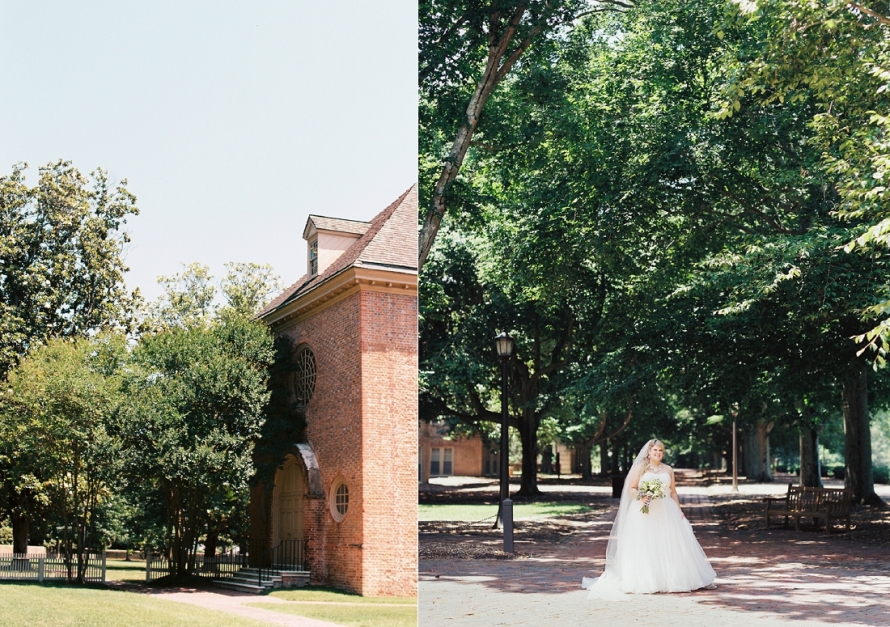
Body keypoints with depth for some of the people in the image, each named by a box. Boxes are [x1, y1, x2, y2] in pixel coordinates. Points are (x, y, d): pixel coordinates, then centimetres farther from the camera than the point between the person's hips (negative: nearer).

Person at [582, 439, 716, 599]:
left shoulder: (668, 469, 13)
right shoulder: (640, 468, 3)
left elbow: (673, 492, 15)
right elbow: (631, 489, -1)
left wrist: (679, 510, 6)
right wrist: (641, 496, -20)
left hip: (666, 512, 3)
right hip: (644, 512, -3)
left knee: (673, 545, 2)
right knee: (645, 547, -5)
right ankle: (645, 581, -1)